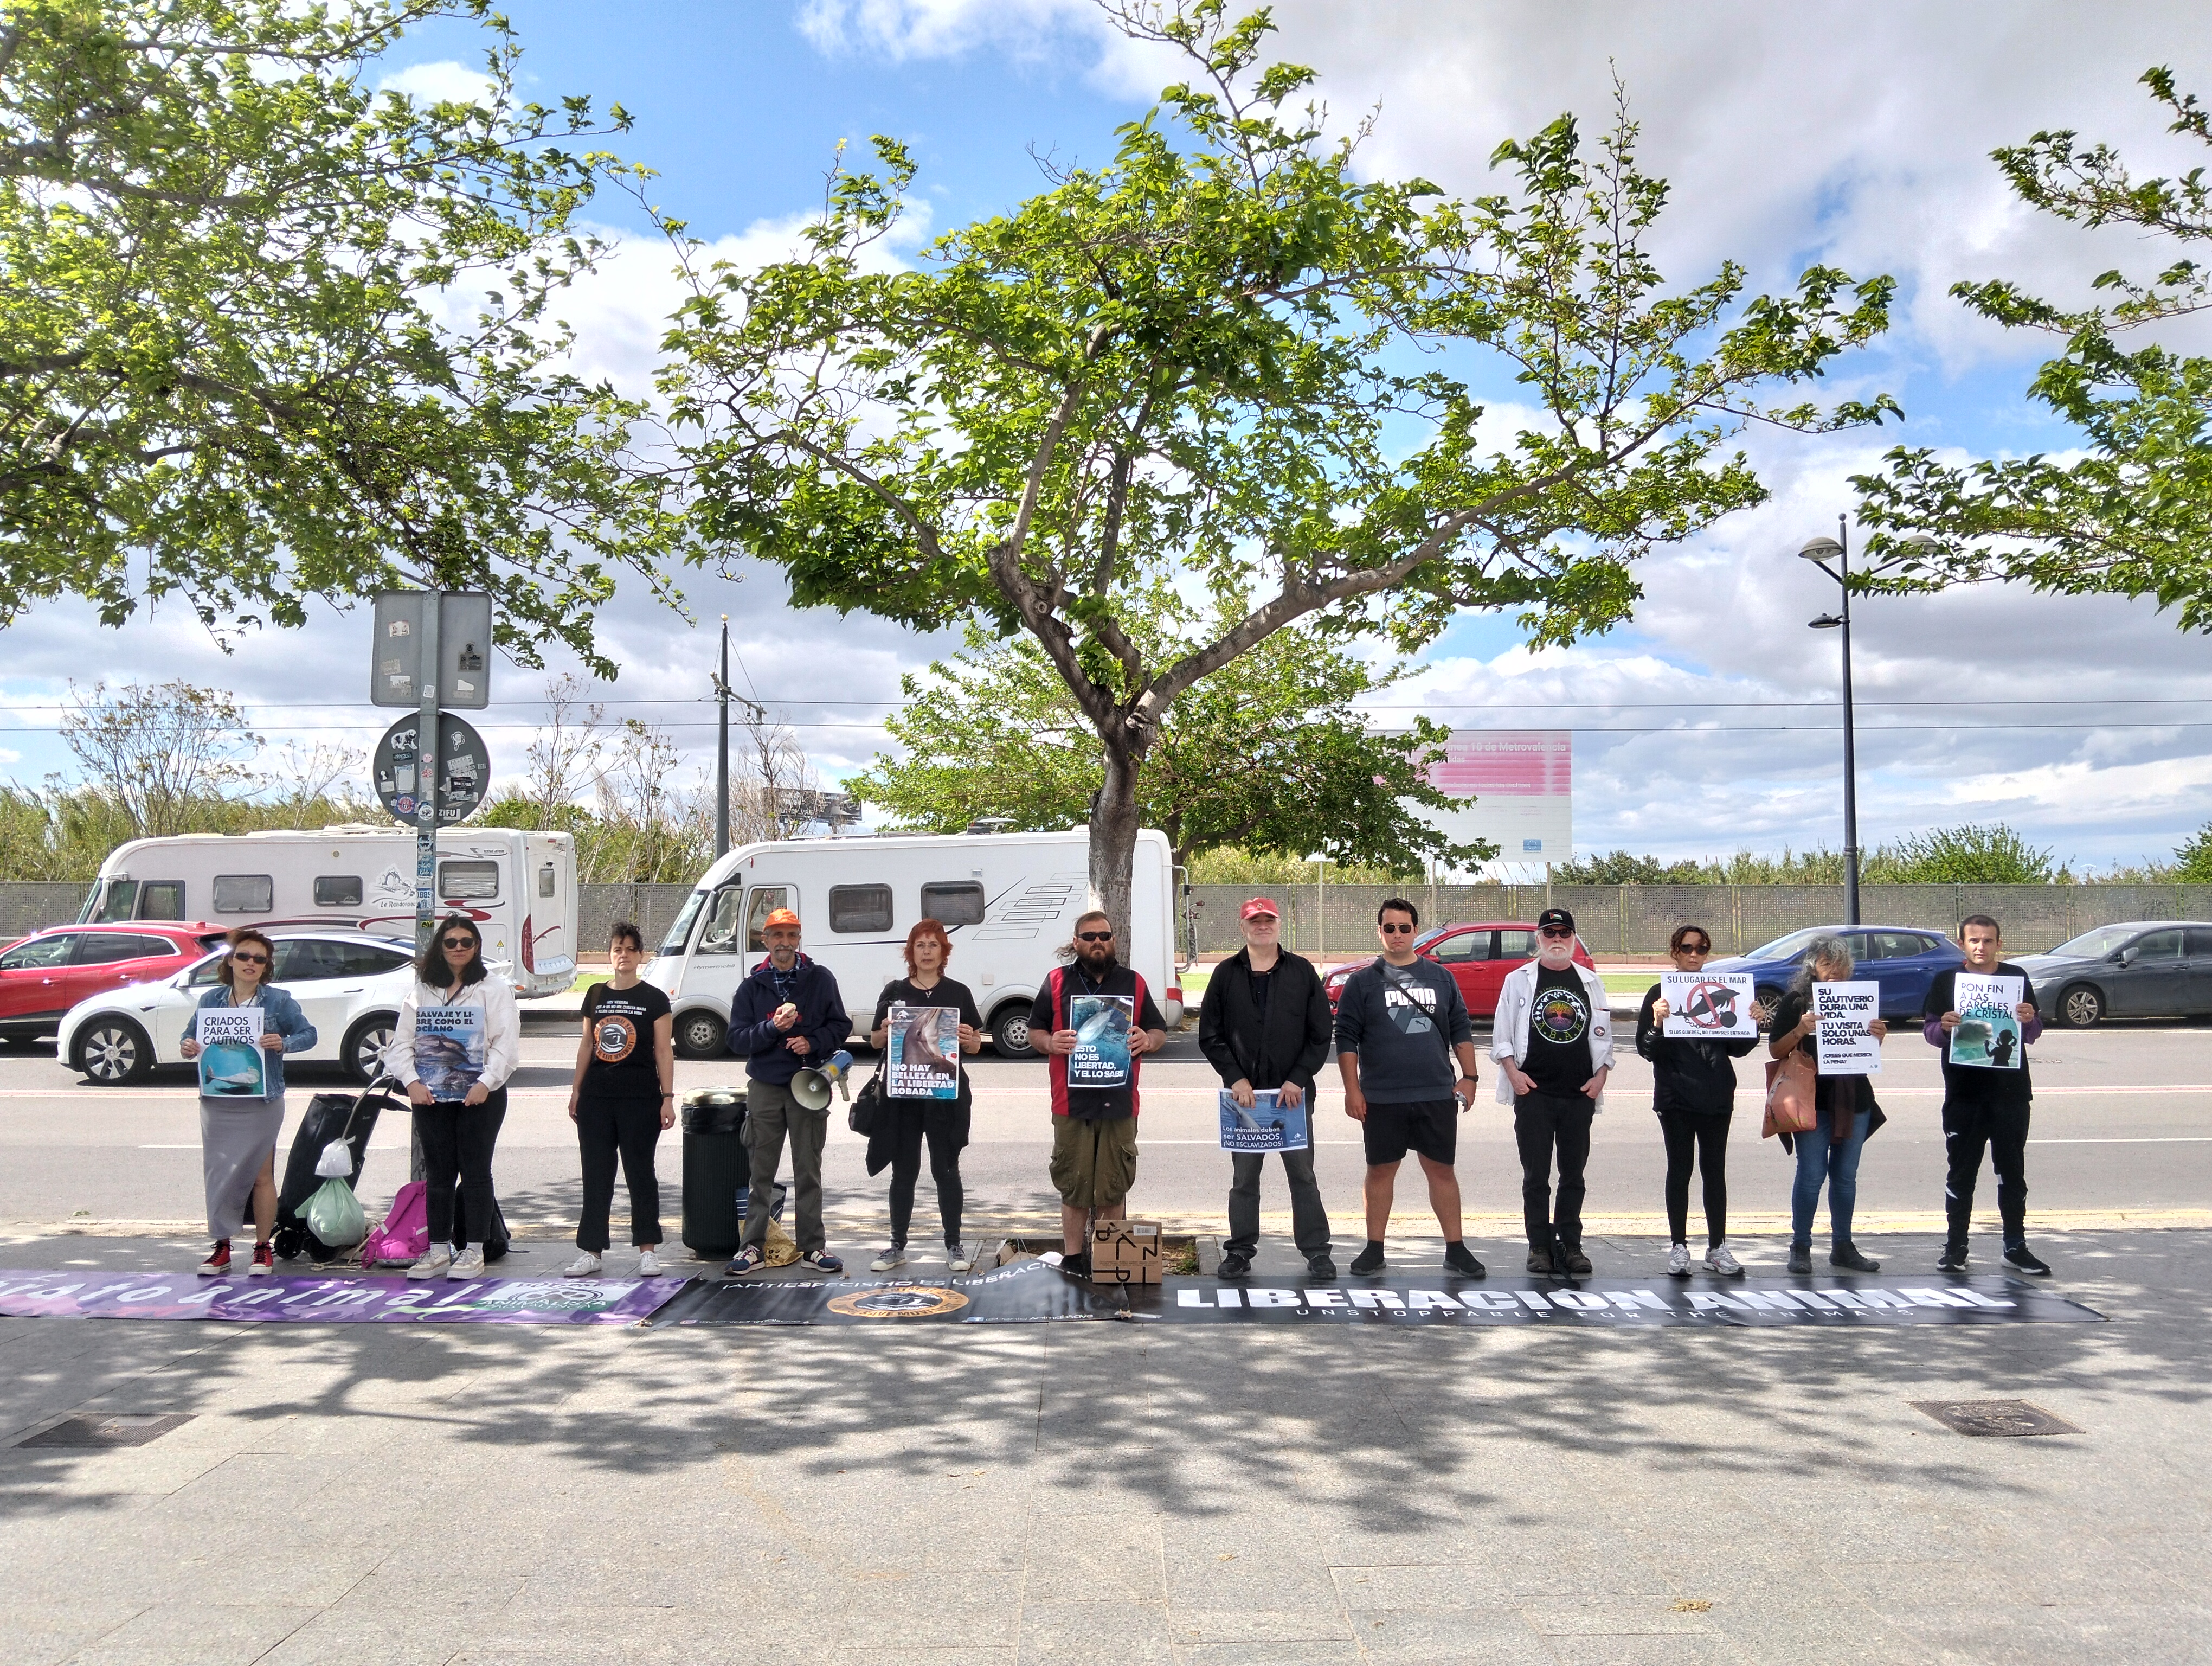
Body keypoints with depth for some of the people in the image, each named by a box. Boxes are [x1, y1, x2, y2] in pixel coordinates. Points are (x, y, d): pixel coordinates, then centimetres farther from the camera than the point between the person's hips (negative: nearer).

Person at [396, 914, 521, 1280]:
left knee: (475, 1173, 0)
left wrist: (486, 1083, -16)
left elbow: (506, 1044, -7)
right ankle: (438, 1250, 17)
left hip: (480, 1096, -3)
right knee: (437, 1174, 8)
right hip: (430, 1097, 3)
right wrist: (412, 1081, -6)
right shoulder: (421, 992, 10)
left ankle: (474, 1251, 7)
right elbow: (401, 1043, 8)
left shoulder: (494, 989, 0)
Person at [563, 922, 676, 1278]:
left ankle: (648, 1249, 11)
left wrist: (667, 1097, -8)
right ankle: (590, 1251, 14)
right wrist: (576, 1090, 13)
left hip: (640, 1099, -4)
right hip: (596, 1098, 4)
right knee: (595, 1175, 7)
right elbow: (587, 1045, 15)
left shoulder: (654, 999, -2)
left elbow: (664, 1051, -3)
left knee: (640, 1172, 2)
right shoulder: (595, 995, 10)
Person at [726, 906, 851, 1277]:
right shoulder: (752, 986, 7)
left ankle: (812, 1248, 11)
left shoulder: (820, 979, 5)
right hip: (765, 1088, 1)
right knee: (761, 1172, 4)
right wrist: (773, 1028, -16)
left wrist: (813, 1043, -12)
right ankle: (754, 1248, 11)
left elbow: (840, 1026, 5)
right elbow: (737, 1039, 0)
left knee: (809, 1172, 5)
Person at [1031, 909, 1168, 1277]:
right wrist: (1051, 1043, -11)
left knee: (1115, 1186, 4)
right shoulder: (1057, 982, 8)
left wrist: (1148, 1040, -7)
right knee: (1073, 1185, 2)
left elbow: (1159, 1031, 16)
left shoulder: (1133, 983, 12)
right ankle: (1072, 1258, 14)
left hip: (1119, 1102, 1)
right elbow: (1034, 1030, 11)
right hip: (1072, 1101, -1)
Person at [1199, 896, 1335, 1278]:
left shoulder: (1302, 972, 4)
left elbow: (1321, 1035, 2)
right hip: (1243, 1093, 1)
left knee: (1303, 1175, 4)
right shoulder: (1226, 974, 5)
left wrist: (1298, 1079, -8)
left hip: (1294, 1093, 0)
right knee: (1244, 1178, 7)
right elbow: (1209, 1035, 4)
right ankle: (1240, 1251, 17)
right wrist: (1236, 1079, -7)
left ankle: (1316, 1252, 13)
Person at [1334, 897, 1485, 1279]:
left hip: (1437, 1096, 1)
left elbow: (1461, 1030, 12)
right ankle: (1375, 1249, 16)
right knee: (1381, 1171, 7)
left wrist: (1468, 1077, 4)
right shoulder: (1362, 983, 2)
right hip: (1381, 1099, -1)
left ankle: (1456, 1248, 13)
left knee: (1442, 1170, 5)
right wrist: (1352, 1090, -6)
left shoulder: (1440, 978, 9)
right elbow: (1346, 1039, 0)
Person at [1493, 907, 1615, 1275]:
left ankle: (1570, 1244, 16)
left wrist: (1601, 1075, 1)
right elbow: (1501, 1034, 3)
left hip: (1580, 1093, 2)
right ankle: (1539, 1246, 8)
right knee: (1536, 1175, 0)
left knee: (1574, 1173, 7)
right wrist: (1513, 1072, -8)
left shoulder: (1590, 982, 11)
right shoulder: (1518, 980, 4)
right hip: (1533, 1092, -2)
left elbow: (1603, 1034, 13)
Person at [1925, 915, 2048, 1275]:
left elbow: (2034, 1035, 9)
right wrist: (1943, 1027, -18)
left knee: (2013, 1171, 7)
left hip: (2010, 1090, 1)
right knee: (1961, 1173, 3)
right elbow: (1929, 1031, 4)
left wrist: (2030, 1021, -13)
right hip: (1963, 1092, -1)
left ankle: (2016, 1246, 17)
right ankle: (1955, 1248, 10)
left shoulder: (2017, 978, 7)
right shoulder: (1945, 981, 4)